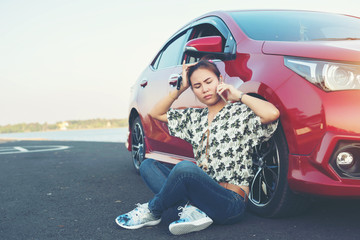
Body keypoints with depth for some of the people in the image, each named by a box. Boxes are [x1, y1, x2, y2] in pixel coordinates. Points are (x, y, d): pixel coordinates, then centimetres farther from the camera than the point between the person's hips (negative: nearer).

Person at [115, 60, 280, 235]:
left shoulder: (241, 113, -2)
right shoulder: (195, 117, 17)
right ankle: (190, 209, -21)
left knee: (185, 167, -34)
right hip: (202, 193, 7)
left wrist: (239, 95, -10)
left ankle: (152, 212, -6)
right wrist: (180, 88, 10)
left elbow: (272, 114, -23)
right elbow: (156, 113, 21)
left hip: (231, 202, -7)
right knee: (148, 165, 2)